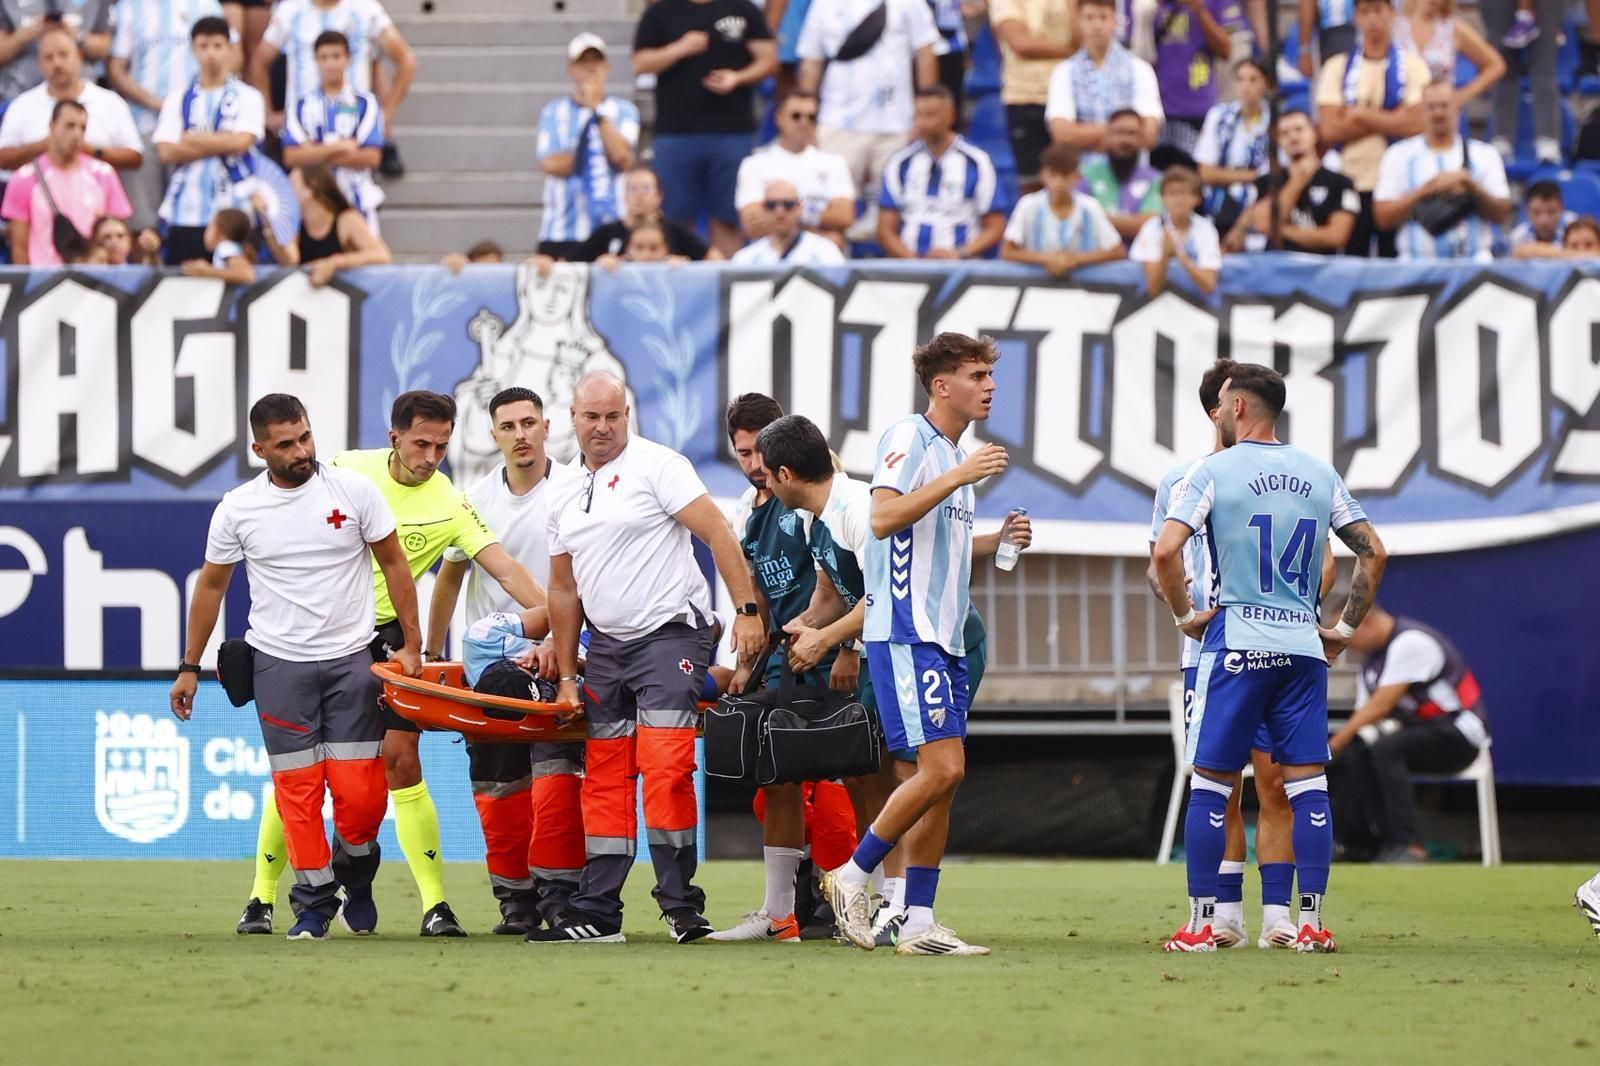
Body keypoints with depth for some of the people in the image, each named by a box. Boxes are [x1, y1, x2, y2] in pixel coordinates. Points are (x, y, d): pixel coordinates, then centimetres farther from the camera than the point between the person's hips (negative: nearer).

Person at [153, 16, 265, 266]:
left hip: (231, 213, -2)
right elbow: (167, 151, -2)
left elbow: (241, 142, -11)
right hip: (185, 210, 2)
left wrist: (193, 140, -2)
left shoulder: (248, 98, 4)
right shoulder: (178, 99, 9)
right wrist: (221, 144, -6)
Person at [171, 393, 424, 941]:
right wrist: (190, 667, 12)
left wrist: (411, 644, 2)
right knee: (297, 789, -3)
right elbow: (211, 586, 10)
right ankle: (314, 901, 10)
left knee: (361, 793, -4)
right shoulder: (238, 509, -1)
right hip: (279, 664, 0)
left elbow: (393, 563, 5)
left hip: (351, 660, 0)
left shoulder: (353, 490, -3)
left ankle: (356, 879, 24)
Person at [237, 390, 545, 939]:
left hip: (382, 639, -1)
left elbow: (506, 570, -17)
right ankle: (262, 897, 12)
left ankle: (436, 905, -9)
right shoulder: (347, 471, -5)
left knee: (401, 761, -10)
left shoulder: (450, 506, -9)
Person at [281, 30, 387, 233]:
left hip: (357, 200, -1)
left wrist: (317, 154, -9)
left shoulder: (365, 104, 1)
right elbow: (291, 156, -3)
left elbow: (372, 156, -7)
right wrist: (337, 148, -14)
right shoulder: (301, 106, 7)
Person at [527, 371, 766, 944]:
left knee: (664, 771, -14)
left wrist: (747, 610, -19)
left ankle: (681, 906, -9)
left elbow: (717, 533, -12)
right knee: (603, 779, 7)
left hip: (669, 634, -7)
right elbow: (564, 589, 20)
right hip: (606, 647, 7)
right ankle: (597, 913, 11)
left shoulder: (656, 466, -6)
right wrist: (567, 677, 17)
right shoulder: (564, 498, 15)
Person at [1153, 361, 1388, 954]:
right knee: (1307, 786, 4)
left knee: (1210, 785, 2)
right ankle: (1311, 923, 2)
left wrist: (1184, 615, -1)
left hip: (1235, 643, -4)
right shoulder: (1320, 476, 10)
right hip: (1304, 648, 4)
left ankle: (1200, 923, 1)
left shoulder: (1212, 472, -4)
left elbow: (1165, 551, -15)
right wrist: (1346, 628, 16)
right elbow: (1374, 554, 11)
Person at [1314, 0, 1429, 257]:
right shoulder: (1337, 67, 5)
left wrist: (1361, 115, -8)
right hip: (1350, 184, 1)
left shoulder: (1411, 65, 1)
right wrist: (1389, 120, -8)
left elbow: (1415, 124, -11)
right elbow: (1330, 129, -5)